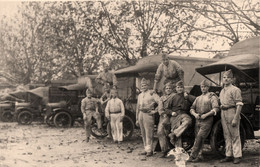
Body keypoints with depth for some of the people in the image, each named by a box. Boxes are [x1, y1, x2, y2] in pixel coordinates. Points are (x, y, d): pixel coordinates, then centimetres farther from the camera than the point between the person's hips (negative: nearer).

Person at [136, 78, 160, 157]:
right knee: (143, 134, 9)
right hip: (141, 114, 7)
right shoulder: (140, 95, 17)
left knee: (149, 133, -7)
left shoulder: (151, 94, -4)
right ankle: (146, 149, 16)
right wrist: (137, 119, 17)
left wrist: (155, 110, -8)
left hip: (148, 114, -7)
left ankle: (149, 150, -1)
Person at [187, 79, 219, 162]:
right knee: (198, 139, 2)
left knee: (199, 138, -15)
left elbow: (216, 108, -9)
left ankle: (192, 156, -16)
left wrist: (206, 115, -17)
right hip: (198, 121, 6)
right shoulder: (198, 98, 20)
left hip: (207, 121, -6)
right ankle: (199, 156, 8)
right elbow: (192, 109, 18)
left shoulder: (212, 97, 3)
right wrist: (195, 114, -4)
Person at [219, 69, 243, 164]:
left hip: (232, 112, -7)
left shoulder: (235, 90, -8)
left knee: (235, 136, -3)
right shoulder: (222, 91, 17)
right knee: (227, 136, 11)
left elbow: (239, 105, -14)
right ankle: (229, 155, 18)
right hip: (223, 113, 7)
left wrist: (235, 118, -19)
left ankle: (237, 156, 3)